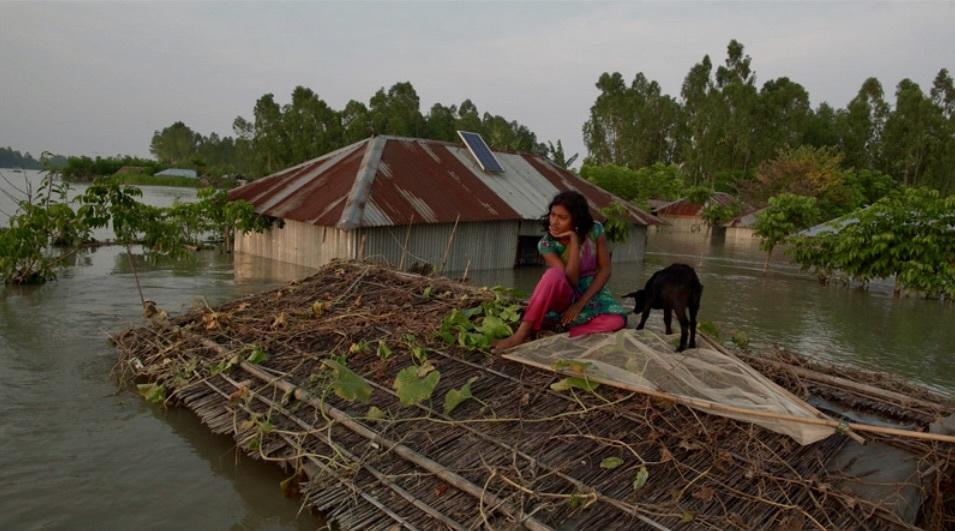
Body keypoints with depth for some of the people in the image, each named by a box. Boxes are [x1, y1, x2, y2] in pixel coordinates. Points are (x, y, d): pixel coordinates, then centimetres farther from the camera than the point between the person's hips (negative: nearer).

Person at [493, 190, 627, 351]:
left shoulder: (595, 230, -12)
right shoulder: (546, 244, -17)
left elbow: (605, 269, -9)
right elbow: (570, 280, -26)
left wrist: (580, 304, -18)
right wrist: (574, 241, -32)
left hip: (591, 294, 2)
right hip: (564, 297, -2)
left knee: (617, 320, -31)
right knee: (554, 274, -38)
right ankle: (522, 333, -33)